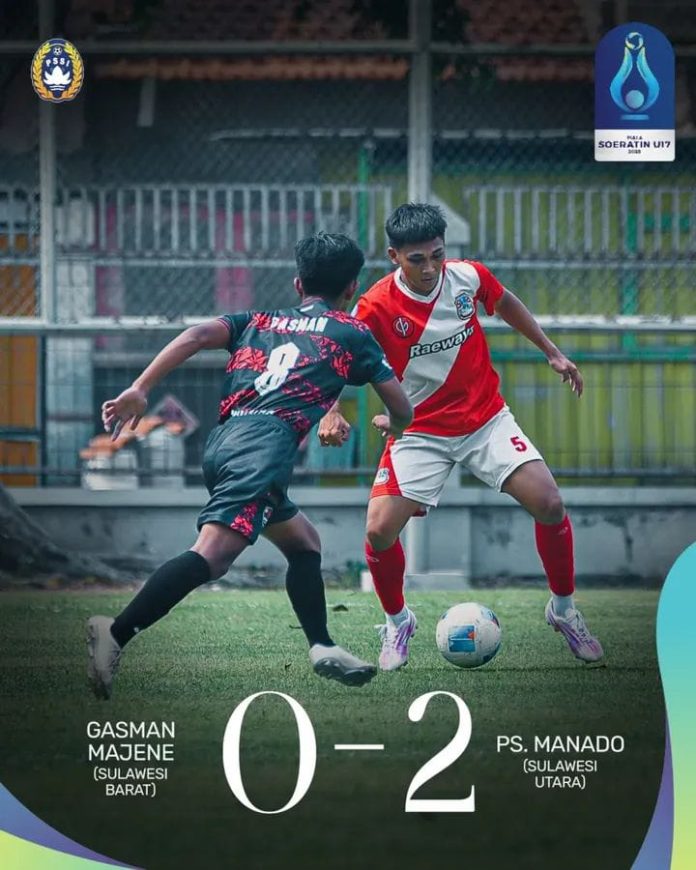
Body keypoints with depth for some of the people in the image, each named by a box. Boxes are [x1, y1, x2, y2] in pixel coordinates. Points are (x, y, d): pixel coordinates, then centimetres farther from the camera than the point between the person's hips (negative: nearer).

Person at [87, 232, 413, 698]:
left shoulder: (257, 322, 28)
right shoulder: (352, 334, 20)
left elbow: (199, 334, 9)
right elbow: (403, 411, 24)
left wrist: (139, 390, 2)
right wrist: (390, 424, 48)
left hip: (222, 442, 7)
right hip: (266, 440, -7)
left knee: (304, 543, 26)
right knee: (212, 553, -22)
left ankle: (323, 648, 24)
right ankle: (116, 633, -38)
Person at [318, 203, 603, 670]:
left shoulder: (469, 276, -10)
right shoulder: (376, 307, -19)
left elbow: (506, 303, 12)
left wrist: (553, 352, 14)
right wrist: (332, 413, -35)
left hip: (486, 418, 2)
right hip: (420, 432, -2)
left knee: (550, 505, -14)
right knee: (379, 532, -15)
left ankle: (564, 609, 11)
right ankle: (398, 622, 15)